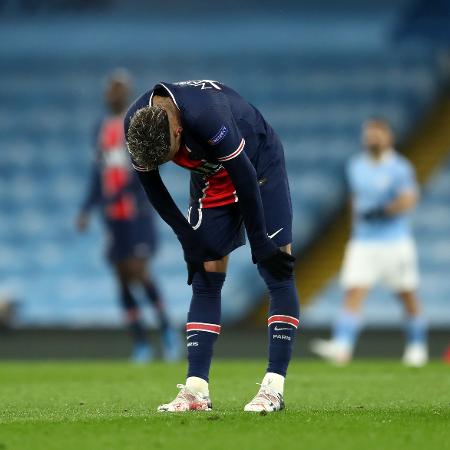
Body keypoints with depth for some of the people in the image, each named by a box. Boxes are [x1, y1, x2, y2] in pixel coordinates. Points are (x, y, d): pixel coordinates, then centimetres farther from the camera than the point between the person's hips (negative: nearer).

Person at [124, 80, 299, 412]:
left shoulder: (206, 116, -40)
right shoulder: (136, 126, -21)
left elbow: (244, 175, -30)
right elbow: (150, 183, -4)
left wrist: (259, 241, -20)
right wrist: (187, 236, -4)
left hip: (259, 167, -5)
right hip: (210, 179, 5)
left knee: (278, 272, -12)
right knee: (205, 280, -2)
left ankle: (274, 387, -12)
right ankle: (196, 390, -4)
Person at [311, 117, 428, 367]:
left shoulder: (399, 167, -9)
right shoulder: (355, 166, 10)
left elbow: (408, 199, -22)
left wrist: (380, 212, -27)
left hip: (396, 241, -4)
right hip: (362, 243, 4)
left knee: (407, 295, 8)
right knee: (354, 292, -11)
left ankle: (417, 345, 26)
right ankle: (341, 347, -24)